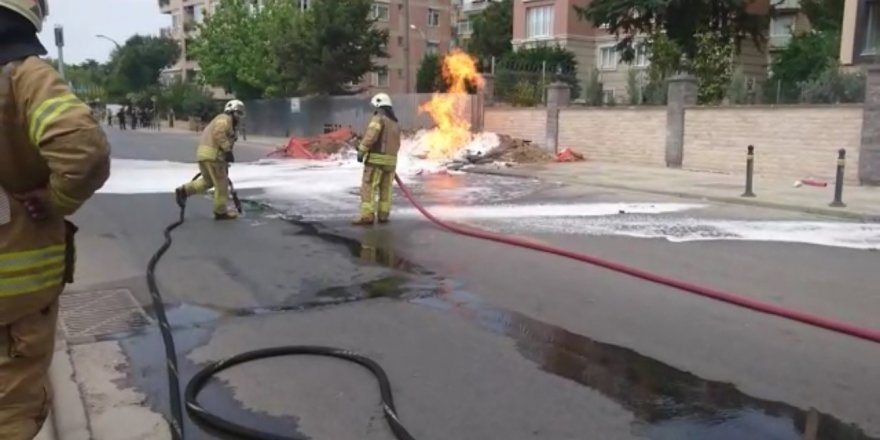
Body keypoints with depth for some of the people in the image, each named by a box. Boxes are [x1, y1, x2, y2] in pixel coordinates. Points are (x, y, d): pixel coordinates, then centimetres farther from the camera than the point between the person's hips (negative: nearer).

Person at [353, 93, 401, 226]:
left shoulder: (379, 118, -8)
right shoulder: (395, 123, 18)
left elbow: (371, 135, -22)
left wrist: (361, 151, -21)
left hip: (376, 159, -8)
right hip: (391, 160, 8)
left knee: (368, 188, -8)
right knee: (386, 189, 13)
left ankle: (367, 217, -14)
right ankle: (383, 216, 16)